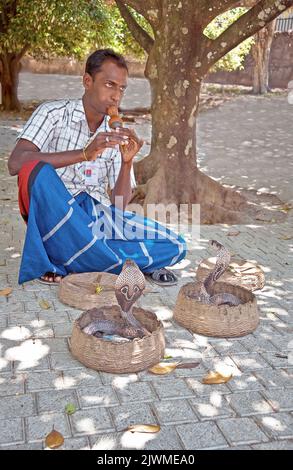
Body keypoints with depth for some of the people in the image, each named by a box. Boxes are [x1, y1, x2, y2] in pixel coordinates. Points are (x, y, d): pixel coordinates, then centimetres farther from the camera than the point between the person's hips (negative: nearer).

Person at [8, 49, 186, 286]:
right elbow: (16, 163, -19)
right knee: (37, 170, -35)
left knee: (176, 247, -11)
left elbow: (119, 205, 6)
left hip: (97, 215, 4)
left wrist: (127, 162, -12)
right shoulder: (54, 113, 0)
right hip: (54, 215, -3)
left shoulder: (117, 136, 12)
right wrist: (85, 154, -24)